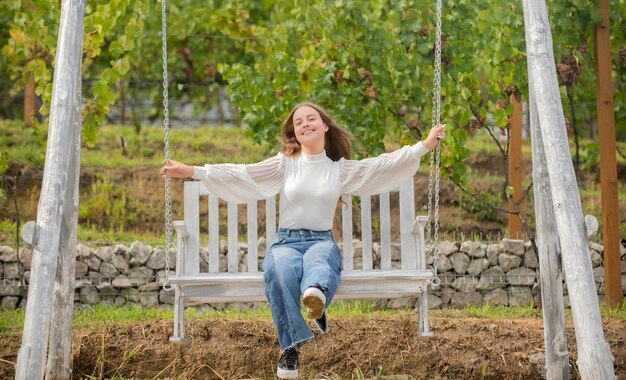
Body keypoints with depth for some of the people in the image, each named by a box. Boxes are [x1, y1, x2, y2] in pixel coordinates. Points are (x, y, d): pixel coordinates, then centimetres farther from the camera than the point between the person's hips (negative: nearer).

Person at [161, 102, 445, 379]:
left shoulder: (340, 168, 15)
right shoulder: (285, 164, 12)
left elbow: (383, 165, 10)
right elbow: (240, 174, 3)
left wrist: (425, 146, 3)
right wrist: (192, 172, -7)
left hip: (322, 240, 0)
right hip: (286, 241, 0)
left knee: (318, 256, -40)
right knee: (281, 269, -38)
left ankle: (317, 293, -77)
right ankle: (290, 347, -40)